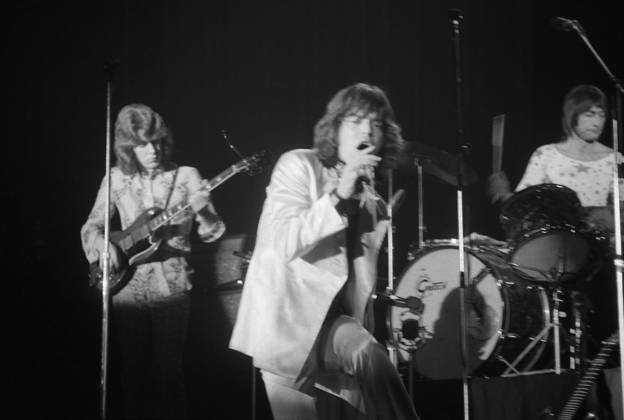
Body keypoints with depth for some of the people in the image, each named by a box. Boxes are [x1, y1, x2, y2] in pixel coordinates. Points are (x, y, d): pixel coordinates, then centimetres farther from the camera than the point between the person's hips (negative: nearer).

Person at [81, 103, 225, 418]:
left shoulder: (187, 176, -2)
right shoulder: (116, 178, 2)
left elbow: (210, 234, -2)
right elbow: (91, 226, 9)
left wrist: (202, 213, -23)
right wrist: (102, 243, -12)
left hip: (171, 285, -2)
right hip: (127, 285, 2)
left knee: (167, 368, 3)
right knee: (131, 369, 10)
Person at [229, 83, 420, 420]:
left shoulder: (371, 200, 16)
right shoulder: (299, 165, -4)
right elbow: (280, 243, -18)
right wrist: (338, 195, -23)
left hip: (335, 317, 7)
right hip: (287, 312, -7)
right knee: (368, 354, -31)